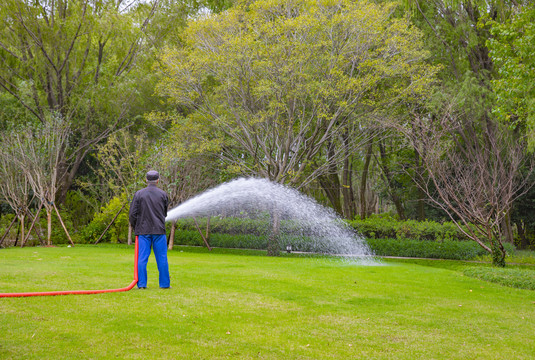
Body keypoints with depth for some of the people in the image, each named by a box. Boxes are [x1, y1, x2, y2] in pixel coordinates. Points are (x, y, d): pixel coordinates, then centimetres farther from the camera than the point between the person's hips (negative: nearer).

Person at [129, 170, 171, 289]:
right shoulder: (163, 194, 2)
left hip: (143, 230, 0)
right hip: (159, 230, 0)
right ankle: (164, 283, 9)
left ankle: (141, 283, 2)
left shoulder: (139, 194, -1)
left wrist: (135, 228, 13)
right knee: (162, 258, 6)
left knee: (142, 258, 3)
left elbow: (132, 214, -2)